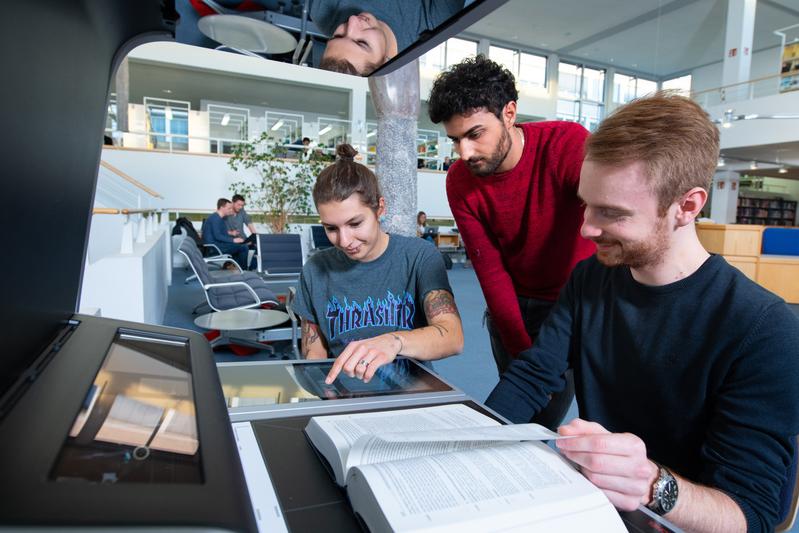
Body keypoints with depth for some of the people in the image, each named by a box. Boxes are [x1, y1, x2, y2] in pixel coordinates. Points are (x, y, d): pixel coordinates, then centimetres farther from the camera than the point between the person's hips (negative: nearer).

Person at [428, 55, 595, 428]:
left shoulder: (569, 144, -23)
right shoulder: (459, 183, -12)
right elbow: (491, 272, -11)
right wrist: (523, 353, -16)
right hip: (512, 305, 3)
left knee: (541, 422, 0)